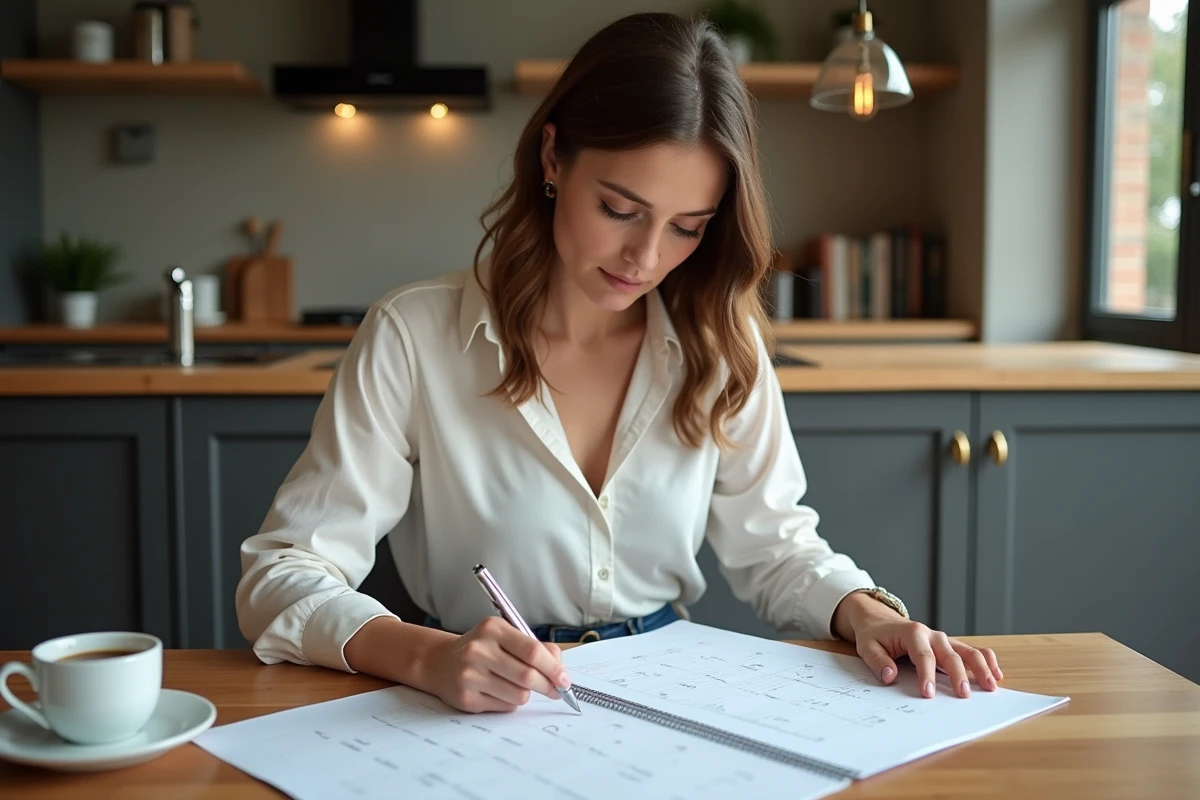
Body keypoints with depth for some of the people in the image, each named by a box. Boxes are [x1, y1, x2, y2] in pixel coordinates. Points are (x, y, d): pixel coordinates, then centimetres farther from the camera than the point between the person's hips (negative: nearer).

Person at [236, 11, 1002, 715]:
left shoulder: (722, 341, 0)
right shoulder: (414, 338, -11)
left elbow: (772, 543, 8)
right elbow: (281, 574, -13)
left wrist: (863, 610, -12)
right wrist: (427, 656, -31)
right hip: (482, 718, -2)